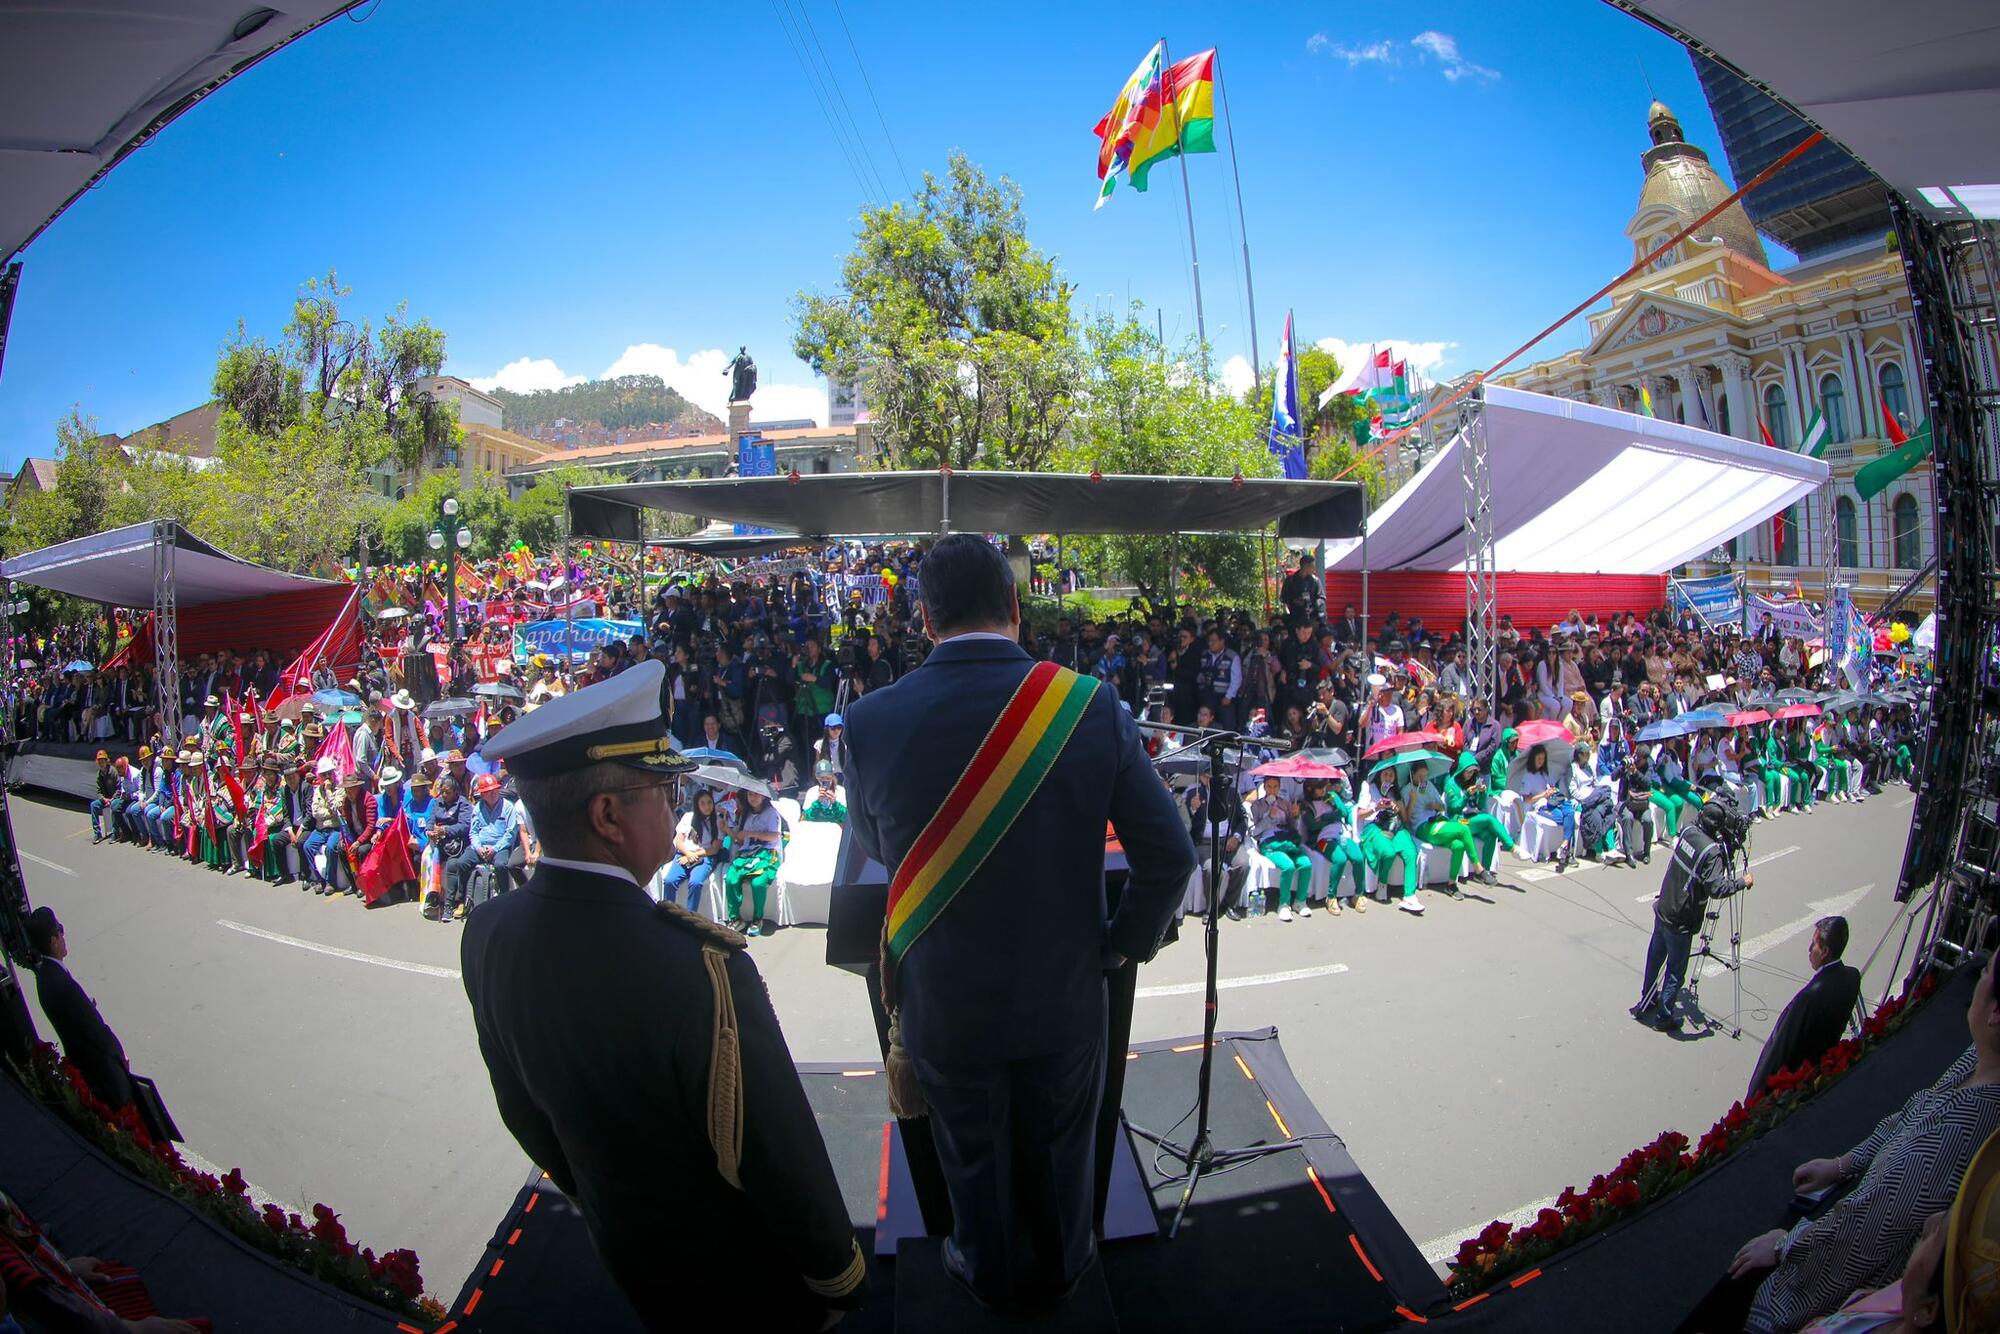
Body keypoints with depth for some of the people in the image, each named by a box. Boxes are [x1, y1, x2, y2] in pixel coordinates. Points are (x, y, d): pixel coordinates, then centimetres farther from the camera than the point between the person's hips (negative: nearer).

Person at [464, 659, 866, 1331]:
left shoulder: (485, 935, -16)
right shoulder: (699, 968, -39)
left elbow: (520, 1109, 0)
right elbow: (780, 1153, -26)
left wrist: (594, 1198, 17)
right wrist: (839, 1270, -8)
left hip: (623, 1246, 6)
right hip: (739, 1258, -6)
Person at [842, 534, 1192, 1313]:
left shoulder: (871, 721, -19)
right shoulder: (1091, 707, -19)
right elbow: (1169, 855, -14)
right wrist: (1127, 943, 3)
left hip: (943, 1005, 0)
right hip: (1064, 995, 1)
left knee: (972, 1158, 26)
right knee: (1059, 1149, 27)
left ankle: (990, 1275, 52)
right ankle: (1058, 1268, 53)